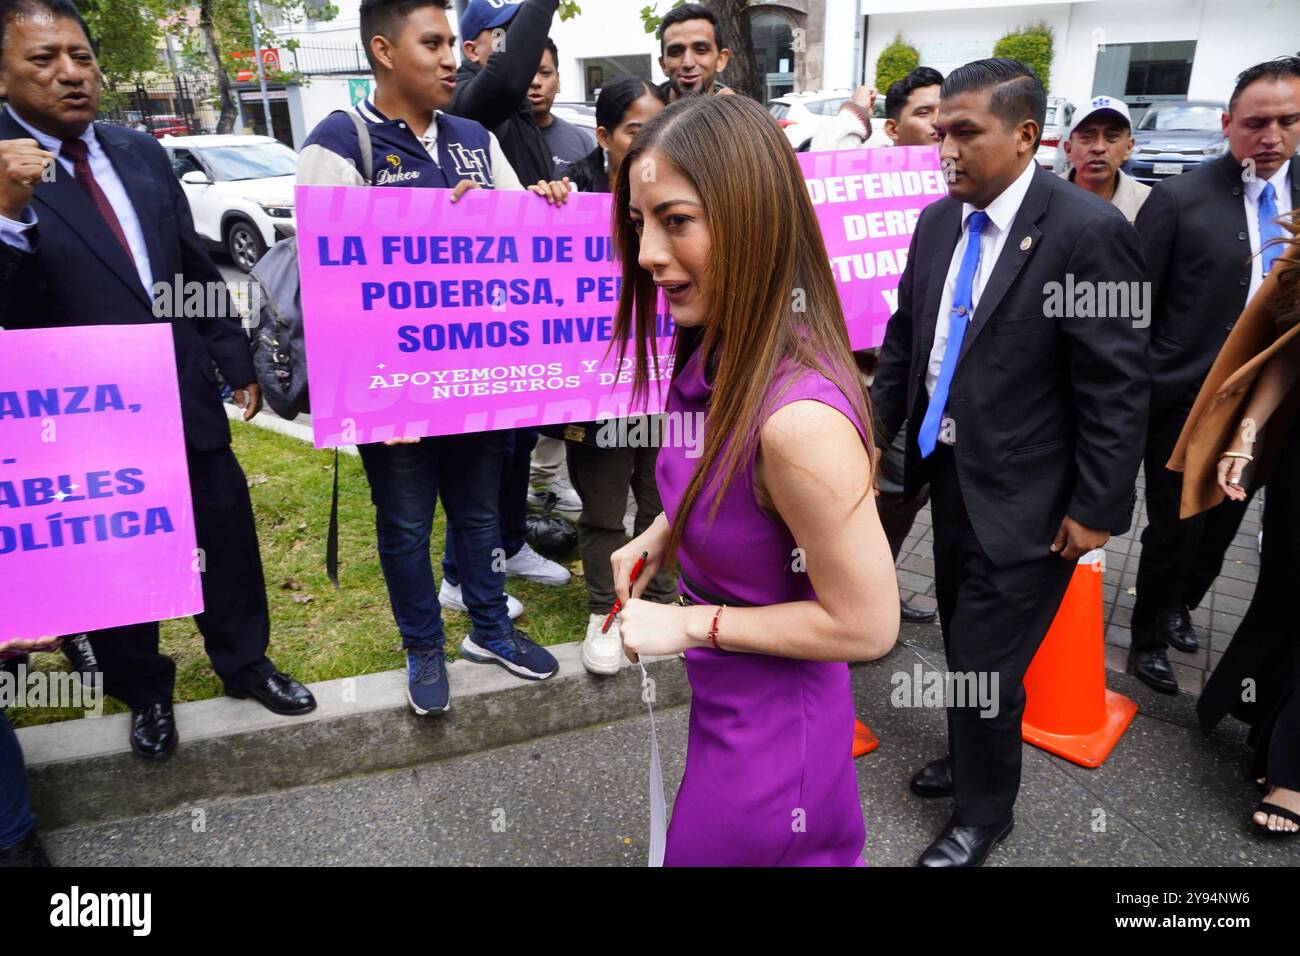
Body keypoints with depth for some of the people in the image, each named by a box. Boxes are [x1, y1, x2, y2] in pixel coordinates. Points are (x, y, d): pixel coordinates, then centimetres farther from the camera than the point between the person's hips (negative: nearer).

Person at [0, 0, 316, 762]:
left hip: (187, 398, 4)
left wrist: (238, 364, 10)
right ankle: (145, 693, 38)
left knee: (228, 537, 15)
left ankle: (244, 660, 38)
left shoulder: (142, 153, 5)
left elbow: (198, 268, 11)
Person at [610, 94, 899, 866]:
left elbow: (867, 626, -26)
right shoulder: (714, 353, -8)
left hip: (769, 723, -8)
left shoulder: (800, 416, -35)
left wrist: (690, 625, -21)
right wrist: (660, 534, -2)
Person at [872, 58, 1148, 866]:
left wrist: (1097, 507, -15)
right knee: (962, 639, 21)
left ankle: (984, 813, 28)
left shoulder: (1088, 230, -17)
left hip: (1024, 494, -6)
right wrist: (878, 429, 9)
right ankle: (974, 759, 46)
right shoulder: (938, 221, 3)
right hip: (950, 472, 7)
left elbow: (1118, 386, -16)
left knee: (985, 660, 2)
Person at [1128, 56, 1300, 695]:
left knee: (1222, 527, 19)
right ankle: (1148, 638, 28)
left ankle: (1180, 607, 44)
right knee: (1174, 530, 6)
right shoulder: (1179, 199, -11)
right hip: (1186, 403, -5)